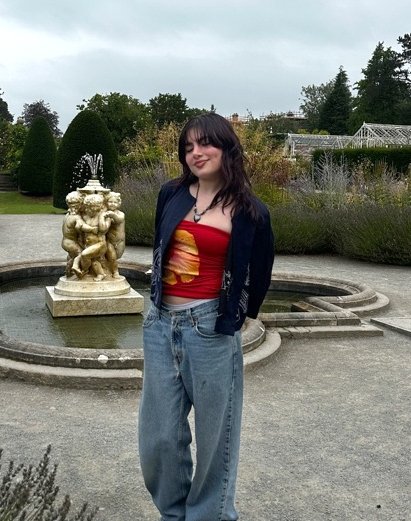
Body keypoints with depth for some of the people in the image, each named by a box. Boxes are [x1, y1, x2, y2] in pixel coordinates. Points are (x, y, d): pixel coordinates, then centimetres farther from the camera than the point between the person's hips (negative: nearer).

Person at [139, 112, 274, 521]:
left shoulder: (250, 212, -4)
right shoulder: (171, 195, 5)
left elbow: (258, 278, 8)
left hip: (211, 330, -3)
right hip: (160, 324, 4)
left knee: (212, 435, 8)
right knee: (159, 436, 10)